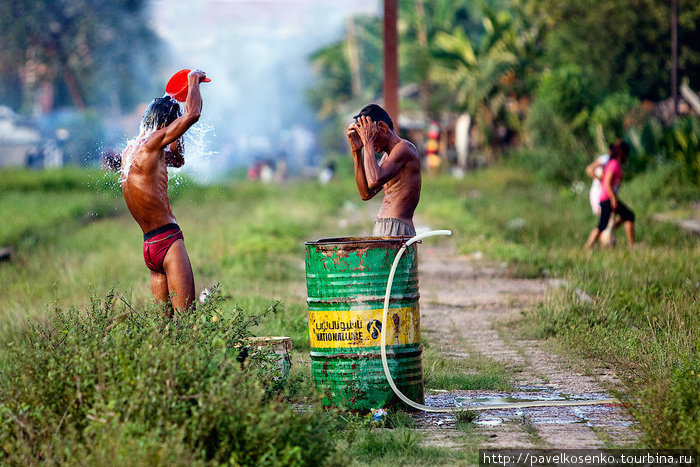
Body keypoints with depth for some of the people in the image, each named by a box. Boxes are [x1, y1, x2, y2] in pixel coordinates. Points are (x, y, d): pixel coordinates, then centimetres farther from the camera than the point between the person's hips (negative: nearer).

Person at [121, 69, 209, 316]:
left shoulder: (129, 151, 16)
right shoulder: (149, 145, -11)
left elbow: (177, 159, 31)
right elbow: (193, 114, -15)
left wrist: (172, 108, 24)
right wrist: (193, 80, 3)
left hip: (149, 246, 9)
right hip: (167, 240, -9)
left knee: (165, 316, 8)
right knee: (185, 316, -13)